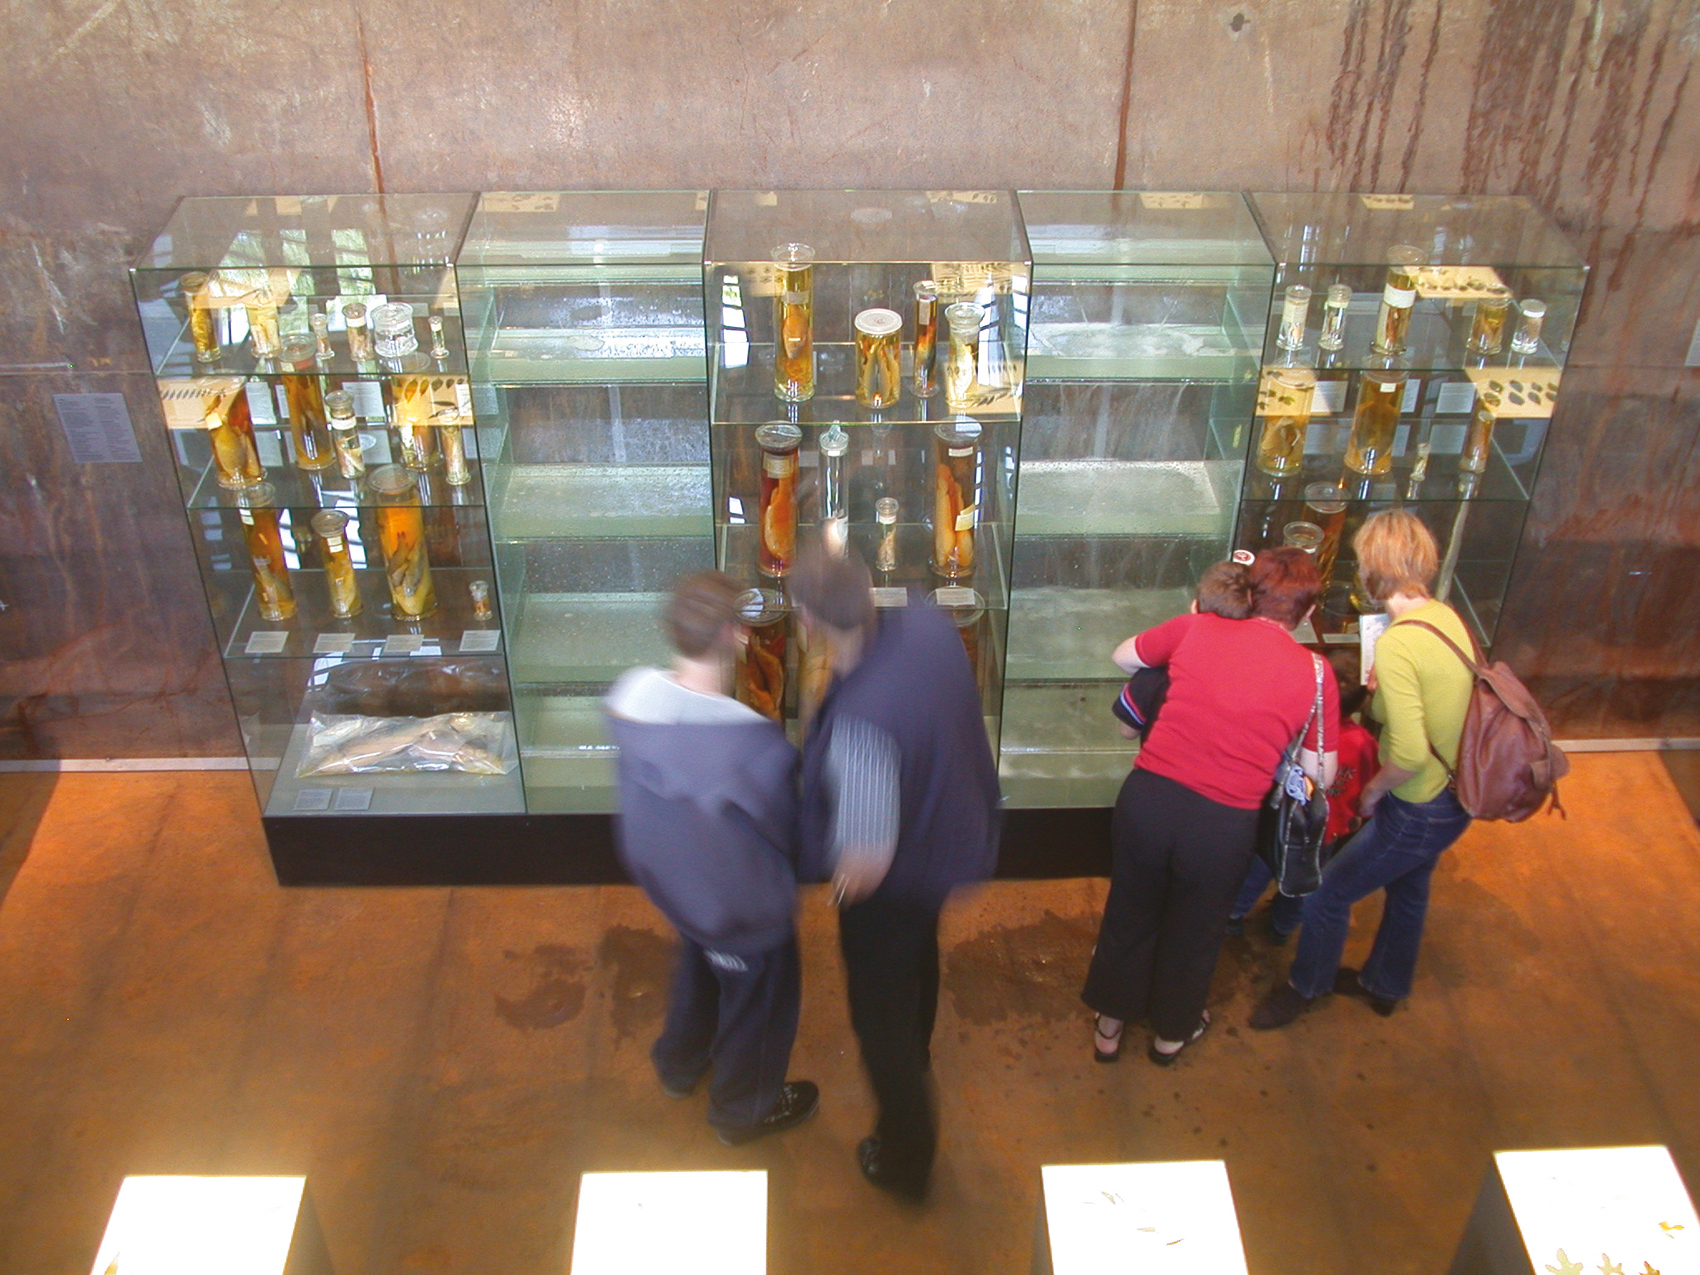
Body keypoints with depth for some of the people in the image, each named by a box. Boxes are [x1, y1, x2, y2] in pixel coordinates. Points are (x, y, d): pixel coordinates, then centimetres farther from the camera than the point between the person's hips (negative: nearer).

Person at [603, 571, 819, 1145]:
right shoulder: (755, 744, -41)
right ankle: (744, 1107, 51)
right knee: (758, 994, 24)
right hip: (744, 904, -6)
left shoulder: (631, 695, -23)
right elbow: (788, 826, -23)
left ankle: (680, 1062, 63)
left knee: (697, 960, 36)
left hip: (666, 878, 6)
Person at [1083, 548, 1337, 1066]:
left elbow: (1124, 656, 17)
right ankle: (1172, 1032, 48)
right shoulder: (1313, 674, -4)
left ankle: (1110, 1024, 45)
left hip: (1148, 796, 1)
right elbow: (1322, 773, 3)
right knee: (1194, 931, 25)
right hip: (1223, 824, -1)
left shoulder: (1196, 629, 0)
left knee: (1130, 914, 25)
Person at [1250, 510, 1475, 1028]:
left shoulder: (1396, 644, -30)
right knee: (1408, 887, 30)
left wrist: (1372, 791, -13)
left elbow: (1410, 754, -31)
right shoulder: (1447, 616, -4)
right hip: (1456, 796, 9)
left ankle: (1305, 986, 36)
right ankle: (1385, 985, 54)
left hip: (1418, 811, -9)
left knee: (1329, 893, 12)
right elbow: (1445, 701, 7)